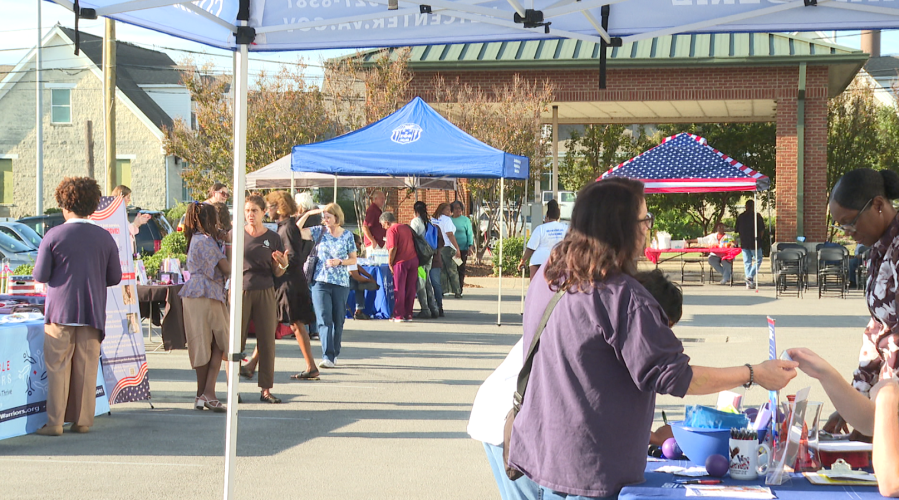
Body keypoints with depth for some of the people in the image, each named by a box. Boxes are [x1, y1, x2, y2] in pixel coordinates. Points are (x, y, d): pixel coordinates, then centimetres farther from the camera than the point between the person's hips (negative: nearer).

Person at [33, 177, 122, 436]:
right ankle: (83, 421, 9)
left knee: (57, 367, 3)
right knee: (87, 367, 7)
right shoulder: (105, 237, 2)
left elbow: (40, 275, -5)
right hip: (94, 313, 2)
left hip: (60, 311, -2)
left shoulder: (53, 236, -6)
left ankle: (55, 422, 2)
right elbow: (115, 277, 5)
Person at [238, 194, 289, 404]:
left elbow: (277, 273, 7)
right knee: (235, 339, -3)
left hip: (265, 292, 1)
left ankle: (266, 389, 8)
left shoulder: (273, 238, 5)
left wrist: (283, 264, -14)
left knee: (267, 341, 2)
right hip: (240, 290, -1)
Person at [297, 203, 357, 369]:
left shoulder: (347, 235, 4)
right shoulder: (319, 231, 4)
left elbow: (353, 259, 8)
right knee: (324, 320, -10)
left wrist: (340, 262, -10)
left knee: (338, 321, 6)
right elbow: (297, 231, -6)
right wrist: (308, 213, -11)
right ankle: (327, 356, -16)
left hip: (341, 283, 1)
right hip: (321, 282, -1)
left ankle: (334, 354, 21)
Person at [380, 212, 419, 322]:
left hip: (401, 262, -7)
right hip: (414, 259, 7)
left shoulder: (392, 230, -6)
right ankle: (408, 314, 12)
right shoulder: (406, 227, 17)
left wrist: (390, 263, -7)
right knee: (411, 289, 9)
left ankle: (399, 315, 3)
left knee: (399, 289, 1)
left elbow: (393, 248, -15)